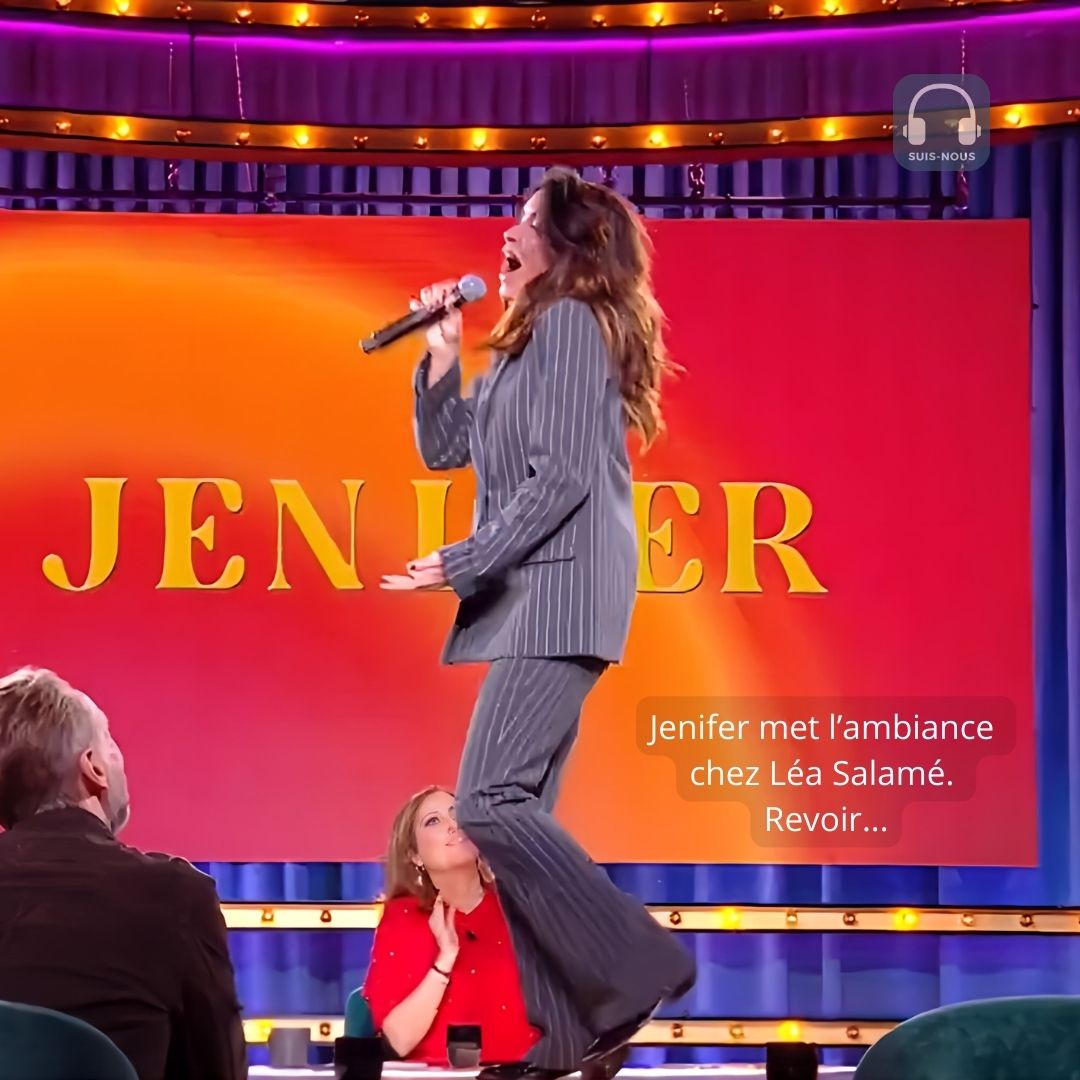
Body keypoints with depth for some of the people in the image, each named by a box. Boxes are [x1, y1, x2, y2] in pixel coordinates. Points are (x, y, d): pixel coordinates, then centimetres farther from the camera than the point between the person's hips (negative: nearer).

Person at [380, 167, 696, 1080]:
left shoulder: (572, 321, -8)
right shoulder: (526, 340, 21)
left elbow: (564, 477, -17)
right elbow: (445, 449, 24)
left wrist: (462, 563, -17)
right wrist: (442, 351, 12)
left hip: (564, 596, -10)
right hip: (532, 600, 10)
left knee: (487, 803, -17)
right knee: (515, 812, 4)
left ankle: (637, 966, -13)